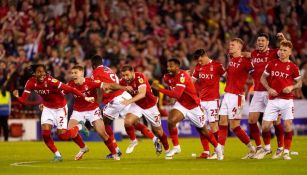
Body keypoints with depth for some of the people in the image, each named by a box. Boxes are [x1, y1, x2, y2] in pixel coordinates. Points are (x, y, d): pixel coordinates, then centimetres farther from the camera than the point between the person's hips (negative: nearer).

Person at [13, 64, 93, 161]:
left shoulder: (51, 81, -32)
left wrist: (85, 98, -31)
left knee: (62, 136, -6)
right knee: (45, 133, -10)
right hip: (48, 108, 4)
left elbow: (69, 89, -31)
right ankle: (57, 155, 11)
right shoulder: (31, 83, -16)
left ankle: (79, 127, 25)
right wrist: (17, 97, -35)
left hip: (60, 108, -4)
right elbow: (23, 100, -13)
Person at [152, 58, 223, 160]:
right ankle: (176, 147, -9)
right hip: (181, 105, 5)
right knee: (171, 121, -23)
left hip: (193, 107, -5)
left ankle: (217, 147, 35)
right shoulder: (167, 77, -6)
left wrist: (159, 89, -40)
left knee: (203, 131, 9)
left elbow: (176, 94, -38)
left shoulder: (182, 76, -28)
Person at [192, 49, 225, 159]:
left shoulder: (216, 66, -7)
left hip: (212, 100, -6)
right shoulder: (198, 67, 10)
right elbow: (192, 81, 18)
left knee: (213, 125, -7)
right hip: (201, 100, 6)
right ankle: (205, 151, 10)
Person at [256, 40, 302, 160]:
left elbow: (299, 83, 9)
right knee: (265, 126, -1)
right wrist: (269, 89, -3)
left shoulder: (293, 67, 0)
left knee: (287, 125, -9)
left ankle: (286, 152, 3)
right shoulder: (272, 64, 5)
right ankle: (267, 148, 22)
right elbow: (263, 77, 13)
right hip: (273, 100, 2)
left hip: (287, 100, -2)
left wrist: (292, 87, -12)